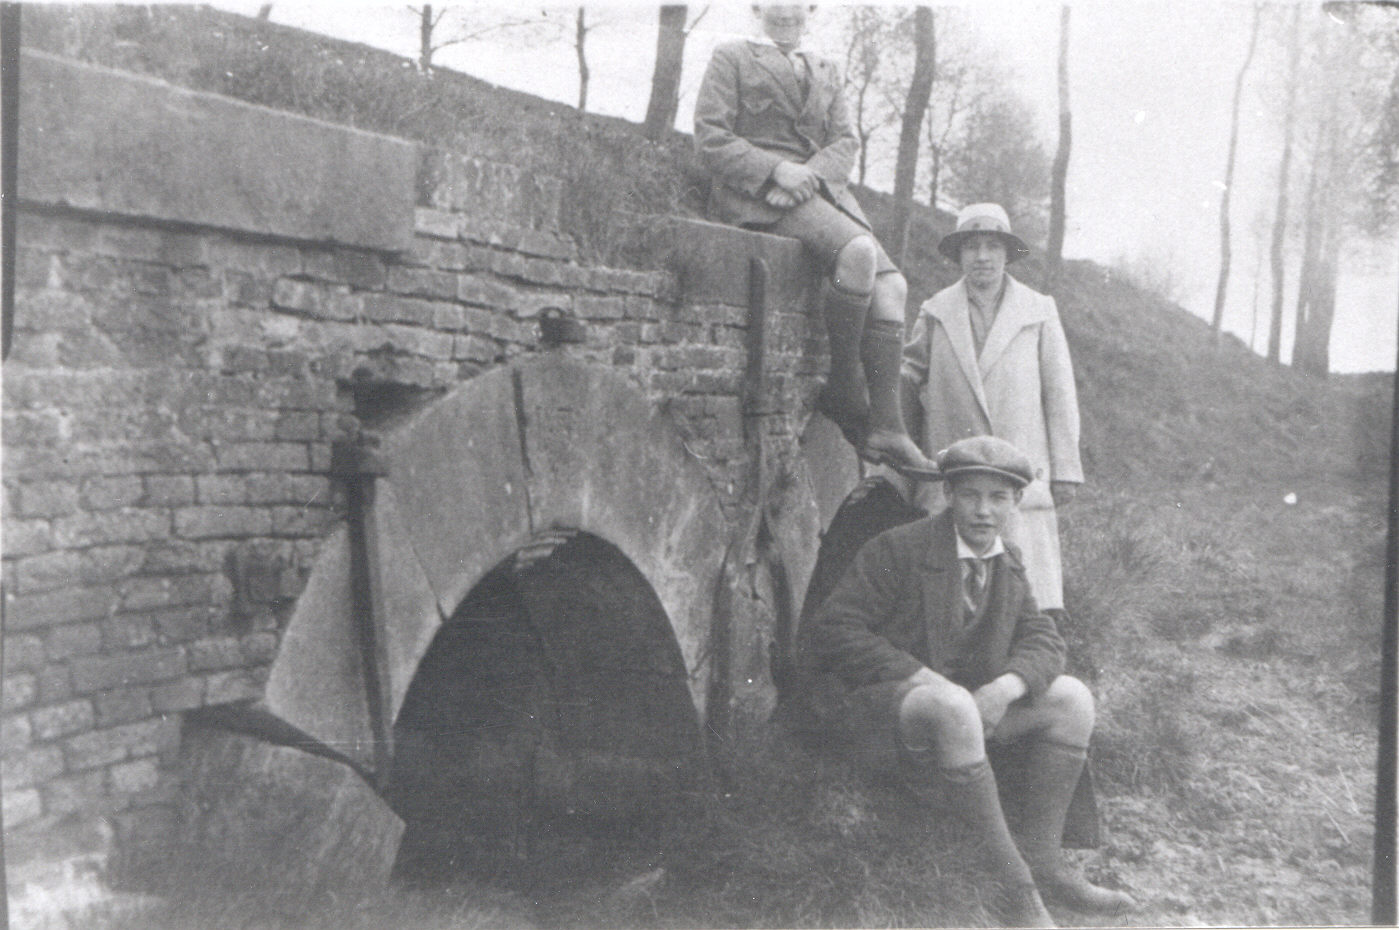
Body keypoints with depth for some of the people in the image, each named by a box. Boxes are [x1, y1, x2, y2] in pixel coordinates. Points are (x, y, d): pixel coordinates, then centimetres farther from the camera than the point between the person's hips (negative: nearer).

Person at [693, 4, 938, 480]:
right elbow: (710, 139, 0)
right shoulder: (731, 58, 12)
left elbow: (846, 141, 14)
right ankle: (843, 386, -21)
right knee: (859, 250, -33)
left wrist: (812, 173, -9)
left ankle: (886, 427, -22)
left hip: (821, 190, 5)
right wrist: (776, 169, -14)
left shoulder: (825, 72, 27)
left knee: (891, 284, -19)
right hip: (755, 195, -5)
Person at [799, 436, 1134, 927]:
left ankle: (1042, 858, -4)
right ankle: (1008, 881, -29)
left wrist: (1006, 686, -18)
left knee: (1071, 698, -6)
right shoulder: (899, 549, -13)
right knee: (952, 705, -39)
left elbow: (1042, 640, 5)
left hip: (959, 701, 7)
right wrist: (919, 676, -24)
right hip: (870, 703, -7)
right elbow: (830, 628, -18)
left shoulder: (1007, 563, 9)